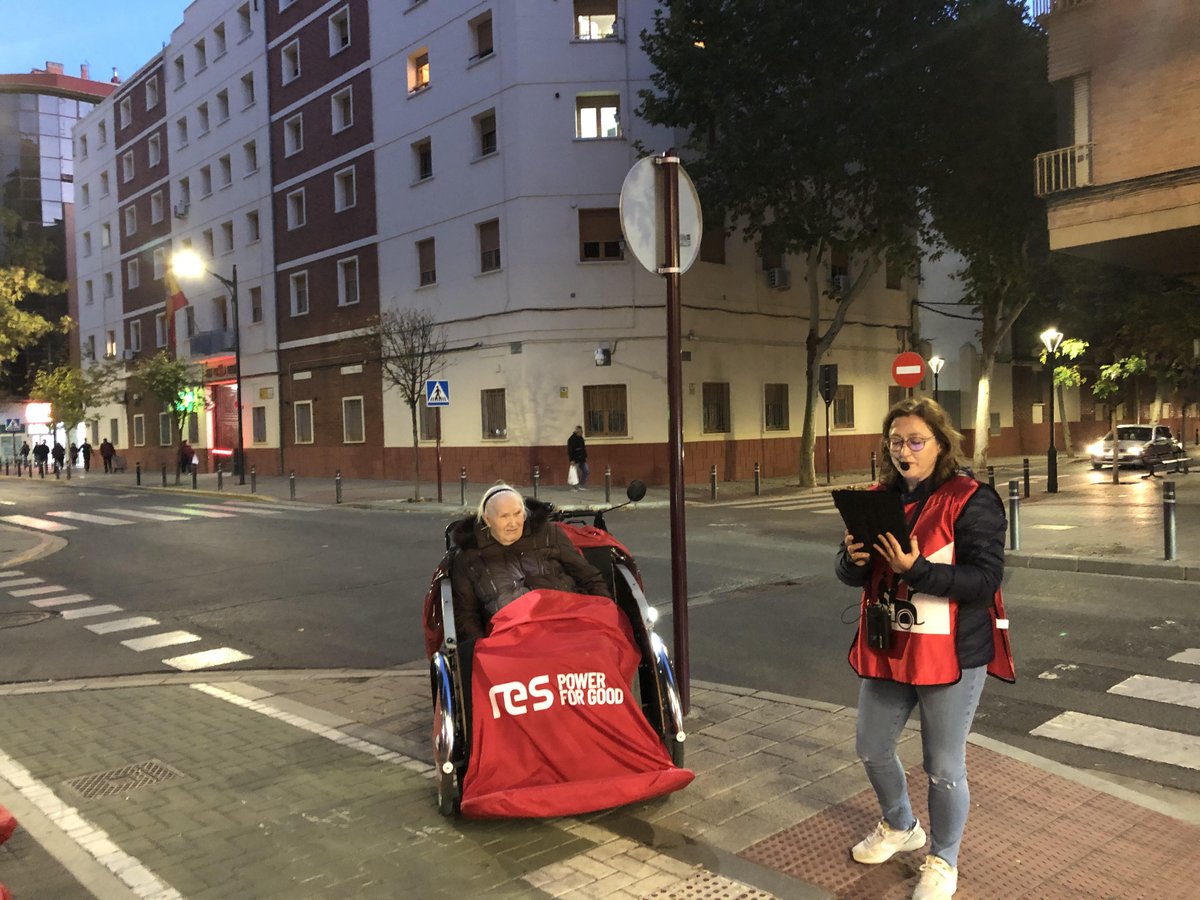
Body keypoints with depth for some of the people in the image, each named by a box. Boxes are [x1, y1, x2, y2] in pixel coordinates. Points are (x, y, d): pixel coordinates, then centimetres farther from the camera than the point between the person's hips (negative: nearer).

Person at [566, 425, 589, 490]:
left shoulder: (581, 438, 13)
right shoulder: (571, 439, -12)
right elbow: (570, 450, -16)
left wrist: (585, 456, 17)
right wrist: (571, 460, -20)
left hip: (582, 459, 8)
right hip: (576, 459, -8)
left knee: (585, 471, 5)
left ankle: (581, 485, 14)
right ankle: (576, 487, 4)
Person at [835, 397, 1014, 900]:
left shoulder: (971, 500, -13)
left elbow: (985, 580, -20)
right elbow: (854, 575, 8)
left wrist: (917, 570, -30)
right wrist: (854, 560, -15)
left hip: (951, 652, -6)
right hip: (886, 648, 6)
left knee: (944, 766, 7)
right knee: (872, 749, 18)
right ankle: (899, 827, 46)